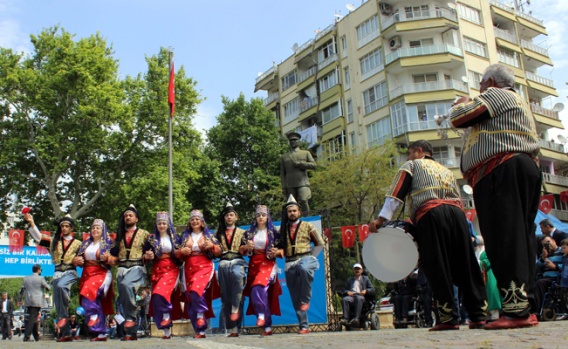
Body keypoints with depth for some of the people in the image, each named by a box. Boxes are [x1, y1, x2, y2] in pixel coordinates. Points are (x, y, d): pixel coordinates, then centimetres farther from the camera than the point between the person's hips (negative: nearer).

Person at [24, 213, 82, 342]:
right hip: (58, 273, 4)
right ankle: (66, 334, 4)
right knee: (58, 304, -1)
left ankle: (64, 315, -22)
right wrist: (31, 223, -4)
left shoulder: (77, 243, 12)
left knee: (61, 285, -37)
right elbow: (38, 237, 6)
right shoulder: (54, 241, 16)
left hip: (70, 272, -4)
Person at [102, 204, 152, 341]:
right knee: (123, 298, -4)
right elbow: (115, 258, 17)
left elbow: (148, 254, 5)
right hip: (122, 269, 4)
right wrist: (107, 258, -2)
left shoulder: (144, 234, 10)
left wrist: (149, 256, -17)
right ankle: (131, 331, 2)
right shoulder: (119, 235, 19)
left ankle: (130, 319, -23)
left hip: (137, 268, -4)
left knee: (125, 284, -33)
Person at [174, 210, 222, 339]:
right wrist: (182, 251, -6)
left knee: (196, 291, -28)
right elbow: (177, 254, 14)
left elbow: (219, 252, 8)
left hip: (204, 267, -3)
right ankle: (200, 329, 9)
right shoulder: (185, 236, 15)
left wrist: (212, 246, -11)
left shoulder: (208, 235, 9)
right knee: (190, 298, 0)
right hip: (189, 269, 3)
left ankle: (201, 315, -6)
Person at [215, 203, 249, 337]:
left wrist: (247, 248, -17)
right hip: (223, 264, 2)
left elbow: (242, 250, 5)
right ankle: (233, 328, 2)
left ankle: (235, 308, -30)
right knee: (225, 296, -3)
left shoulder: (241, 232, 13)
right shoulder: (218, 233, 17)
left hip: (237, 262, -2)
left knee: (237, 275, -38)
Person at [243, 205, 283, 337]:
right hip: (253, 265, 4)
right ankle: (267, 326, 8)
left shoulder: (273, 232, 3)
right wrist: (247, 247, -8)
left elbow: (282, 249, 4)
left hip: (268, 264, -4)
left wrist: (277, 252, -16)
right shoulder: (249, 232, 11)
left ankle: (262, 315, -16)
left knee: (258, 288, -28)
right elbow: (242, 250, 13)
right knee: (257, 294, 1)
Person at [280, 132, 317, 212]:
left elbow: (313, 165, 5)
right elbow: (282, 174, 15)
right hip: (290, 185, 2)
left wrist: (299, 164, -4)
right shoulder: (284, 157, 20)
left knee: (303, 201, -20)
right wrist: (283, 187, 4)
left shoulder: (306, 153, 18)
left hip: (303, 183, -2)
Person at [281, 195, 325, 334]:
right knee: (295, 298, 1)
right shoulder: (283, 229, 17)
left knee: (304, 268, -41)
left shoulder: (308, 226, 9)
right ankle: (304, 326, 8)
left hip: (306, 258, -3)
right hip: (290, 264, 4)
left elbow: (320, 244, 8)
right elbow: (281, 247, 21)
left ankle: (306, 300, -24)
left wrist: (311, 257, -2)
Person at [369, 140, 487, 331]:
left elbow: (396, 194, 5)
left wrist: (381, 218, -1)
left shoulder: (412, 165, 18)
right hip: (457, 213, 6)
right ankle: (479, 315, 4)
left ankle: (449, 318, -6)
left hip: (430, 214, -5)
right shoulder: (446, 170, 34)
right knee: (466, 266, 6)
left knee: (437, 268, -4)